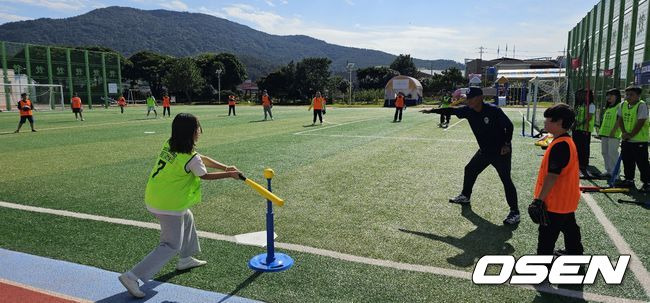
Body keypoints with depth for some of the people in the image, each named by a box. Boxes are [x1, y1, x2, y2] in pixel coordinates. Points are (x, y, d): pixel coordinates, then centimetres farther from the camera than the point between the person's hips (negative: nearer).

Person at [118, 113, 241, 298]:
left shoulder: (169, 145, 0)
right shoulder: (191, 159, -23)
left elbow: (202, 159, 6)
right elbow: (205, 175, -4)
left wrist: (226, 167, 4)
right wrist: (229, 174, 7)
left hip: (153, 198, 9)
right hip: (169, 206, -9)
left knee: (187, 219, 29)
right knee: (171, 246, 3)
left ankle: (186, 259, 43)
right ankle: (133, 276, -2)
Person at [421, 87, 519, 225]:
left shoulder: (494, 110, -24)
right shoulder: (468, 110, -7)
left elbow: (509, 125, -17)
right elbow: (451, 110, 0)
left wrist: (506, 144, -18)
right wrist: (432, 111, -4)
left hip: (501, 151, -7)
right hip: (484, 151, 7)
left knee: (506, 180, -8)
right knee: (470, 170, 17)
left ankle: (514, 212, 2)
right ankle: (465, 196, 39)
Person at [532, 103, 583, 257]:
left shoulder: (559, 146, -25)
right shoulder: (567, 142, 7)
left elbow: (552, 176, -27)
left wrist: (540, 199, -23)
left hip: (555, 203, -10)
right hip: (567, 200, 10)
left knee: (547, 236, 0)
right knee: (570, 229, 25)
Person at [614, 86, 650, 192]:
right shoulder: (623, 105, 8)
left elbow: (640, 122, -17)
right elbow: (620, 119, 11)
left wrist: (631, 135, -16)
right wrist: (624, 132, -2)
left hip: (639, 140, -7)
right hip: (626, 140, 7)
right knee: (627, 161, 14)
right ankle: (629, 180, 26)